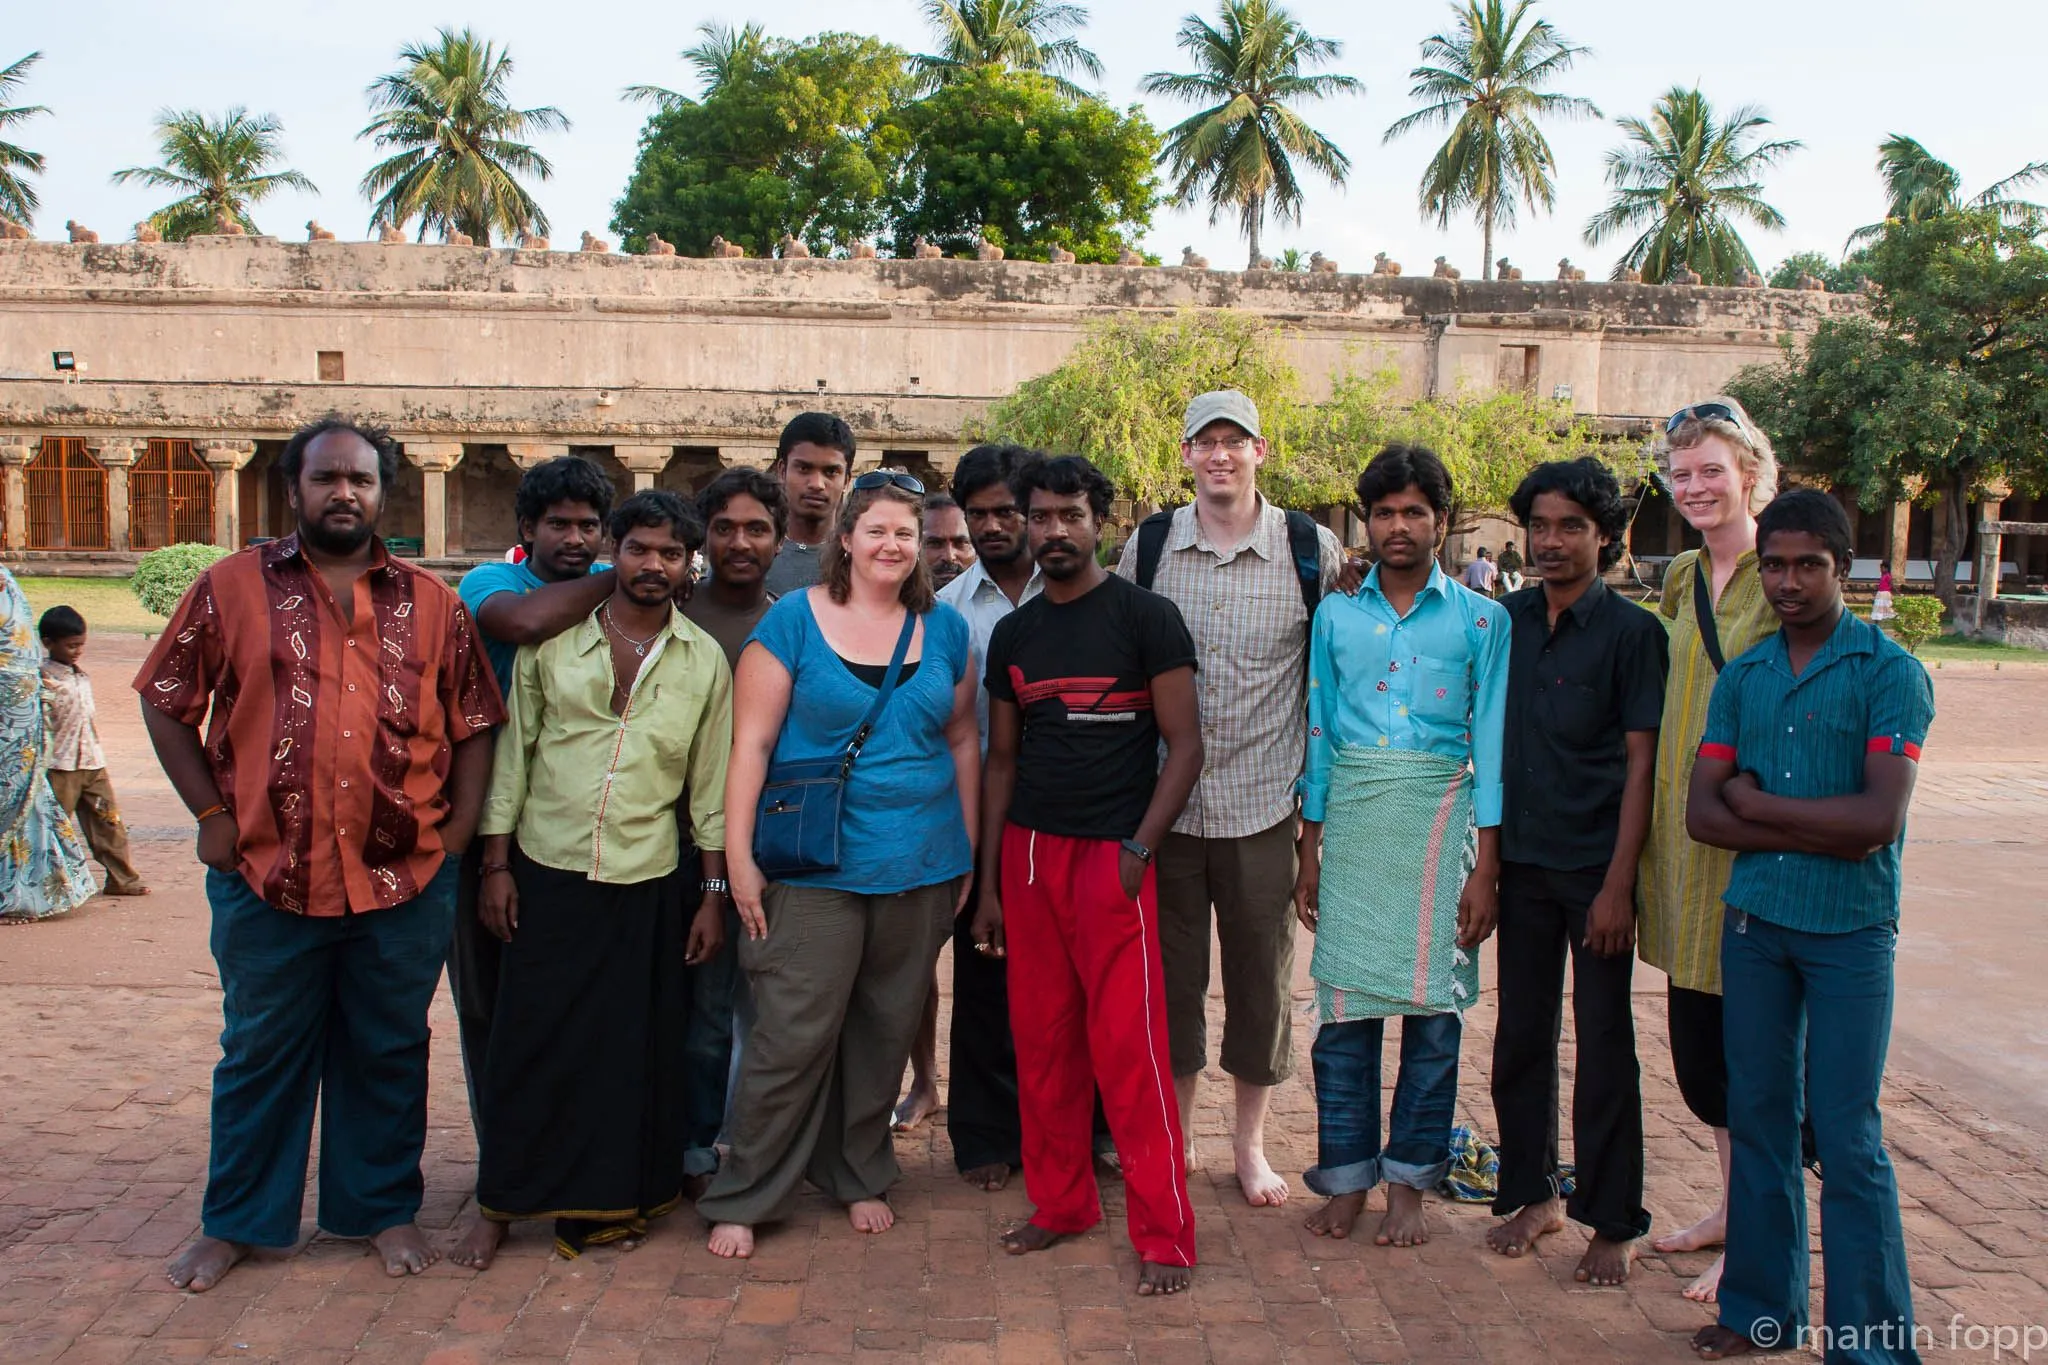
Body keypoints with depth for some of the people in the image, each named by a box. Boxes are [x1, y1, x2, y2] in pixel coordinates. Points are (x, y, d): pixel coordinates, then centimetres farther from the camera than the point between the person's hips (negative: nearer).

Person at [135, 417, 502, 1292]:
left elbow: (475, 724, 7)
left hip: (404, 881, 1)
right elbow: (164, 701, 5)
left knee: (388, 1053, 14)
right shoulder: (232, 588, 2)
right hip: (267, 876, -1)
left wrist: (457, 834, -1)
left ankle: (384, 1209, 31)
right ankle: (235, 1221, 31)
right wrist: (211, 812, -2)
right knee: (260, 1054, 14)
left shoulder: (431, 603, 5)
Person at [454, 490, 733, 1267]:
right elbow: (512, 752, 5)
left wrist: (714, 894, 3)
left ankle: (607, 1203, 24)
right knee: (530, 1044, 5)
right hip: (546, 874, 0)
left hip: (646, 883, 1)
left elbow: (712, 784, 5)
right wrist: (496, 864, 1)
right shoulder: (552, 641, 2)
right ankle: (501, 1205, 23)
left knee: (633, 1051, 6)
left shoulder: (705, 662, 4)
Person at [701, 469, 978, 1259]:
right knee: (792, 1037, -2)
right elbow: (751, 742, -5)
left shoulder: (944, 628, 8)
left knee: (885, 1032, 13)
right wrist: (739, 855, -9)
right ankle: (743, 1197, 16)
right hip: (815, 866, -3)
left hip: (921, 867, 4)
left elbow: (962, 740, 13)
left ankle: (860, 1174, 33)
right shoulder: (794, 619, -3)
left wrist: (969, 852, 10)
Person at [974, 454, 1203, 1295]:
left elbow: (1184, 743, -4)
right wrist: (987, 884, 12)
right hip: (1027, 850, 5)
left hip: (1111, 853, -5)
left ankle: (1164, 1234, 8)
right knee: (1041, 1040, 10)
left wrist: (1138, 850, -14)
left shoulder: (1145, 617, -2)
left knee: (1129, 1048, -4)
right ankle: (1062, 1202, 26)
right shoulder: (1013, 634, 12)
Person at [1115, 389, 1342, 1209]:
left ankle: (1250, 1143, 27)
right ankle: (1174, 1134, 28)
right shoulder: (1146, 549, 3)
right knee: (1171, 973, 10)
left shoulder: (1313, 552, -1)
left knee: (1261, 975, 9)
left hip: (1264, 806, -1)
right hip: (1165, 804, 1)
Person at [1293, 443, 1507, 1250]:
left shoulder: (1479, 619, 3)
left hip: (1440, 818, -1)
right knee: (1343, 1002, 2)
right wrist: (1310, 852, 7)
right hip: (1352, 819, 2)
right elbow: (1318, 736, 10)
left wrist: (1486, 866, -5)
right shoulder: (1336, 616, 9)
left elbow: (1491, 743, 1)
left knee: (1432, 1006, 3)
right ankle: (1345, 1177, 17)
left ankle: (1408, 1182, 18)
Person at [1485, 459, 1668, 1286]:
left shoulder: (1632, 631, -6)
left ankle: (1612, 1224, 17)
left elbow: (1641, 762, -8)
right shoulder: (1505, 620, 6)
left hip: (1597, 867, -4)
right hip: (1523, 862, 4)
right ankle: (1533, 1194, 27)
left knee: (1604, 1045, 4)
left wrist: (1619, 884, -12)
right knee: (1521, 1037, 11)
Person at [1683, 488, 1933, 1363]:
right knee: (1758, 1119, 13)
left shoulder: (1890, 672, -7)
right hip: (1753, 920, 5)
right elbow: (1701, 814, 0)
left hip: (1849, 929, -5)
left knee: (1847, 1137, 0)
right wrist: (1817, 831, -12)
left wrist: (1756, 801, -8)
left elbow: (1879, 819, -18)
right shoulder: (1742, 677, 8)